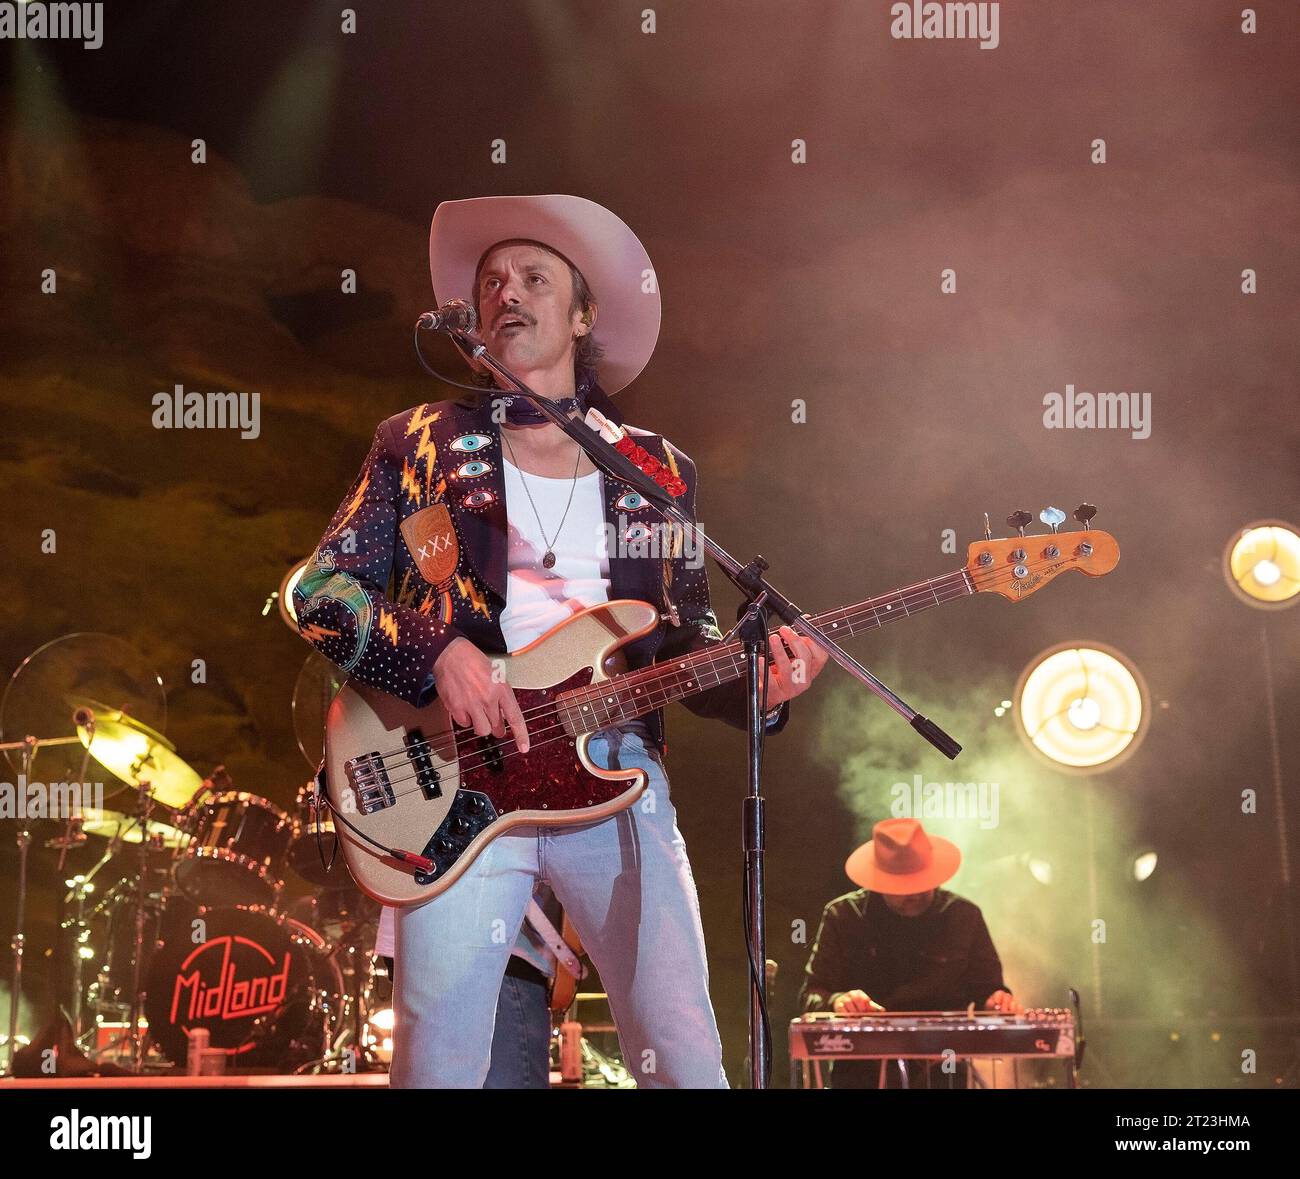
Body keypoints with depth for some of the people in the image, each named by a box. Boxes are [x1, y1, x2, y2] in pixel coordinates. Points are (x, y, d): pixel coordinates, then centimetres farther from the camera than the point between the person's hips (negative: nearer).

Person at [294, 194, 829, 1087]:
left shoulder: (658, 471, 16)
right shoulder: (423, 446, 10)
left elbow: (686, 643, 17)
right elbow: (319, 591, 4)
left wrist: (757, 680, -5)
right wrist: (436, 653, -13)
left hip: (619, 777, 2)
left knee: (687, 1061, -3)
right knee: (438, 1063, -8)